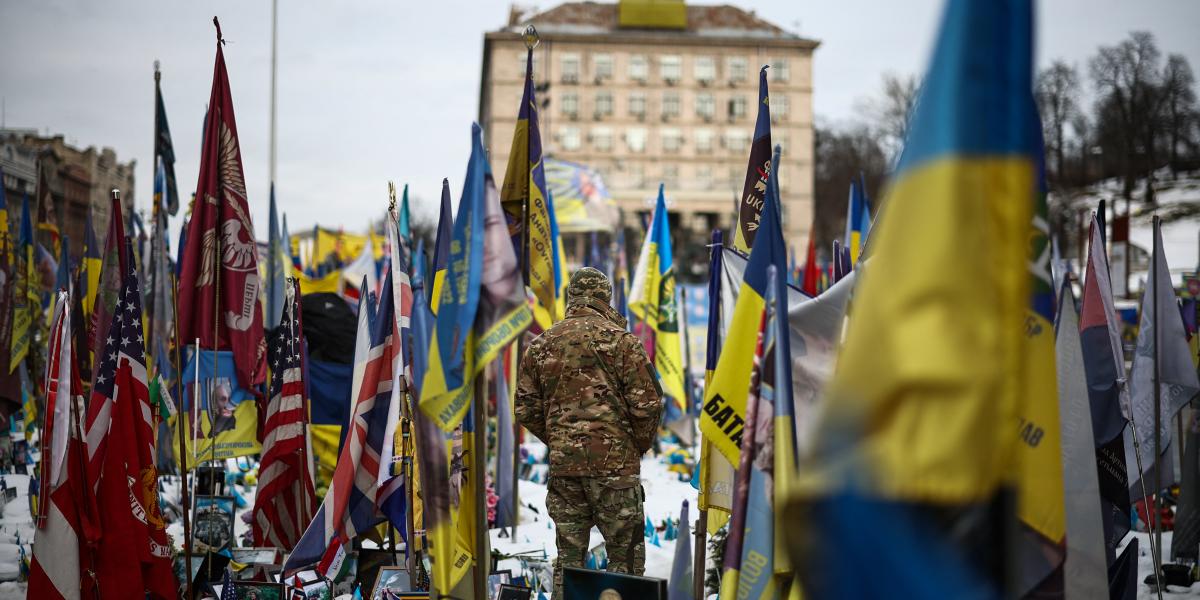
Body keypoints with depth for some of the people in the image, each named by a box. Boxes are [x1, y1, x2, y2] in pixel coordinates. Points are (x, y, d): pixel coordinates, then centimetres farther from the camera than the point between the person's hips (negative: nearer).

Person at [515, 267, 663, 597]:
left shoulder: (542, 344, 9)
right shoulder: (619, 340, -5)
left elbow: (526, 409, 11)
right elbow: (647, 403, -8)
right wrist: (640, 445, 7)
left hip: (562, 463, 4)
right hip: (614, 462, -4)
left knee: (568, 555, 11)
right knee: (625, 556, 2)